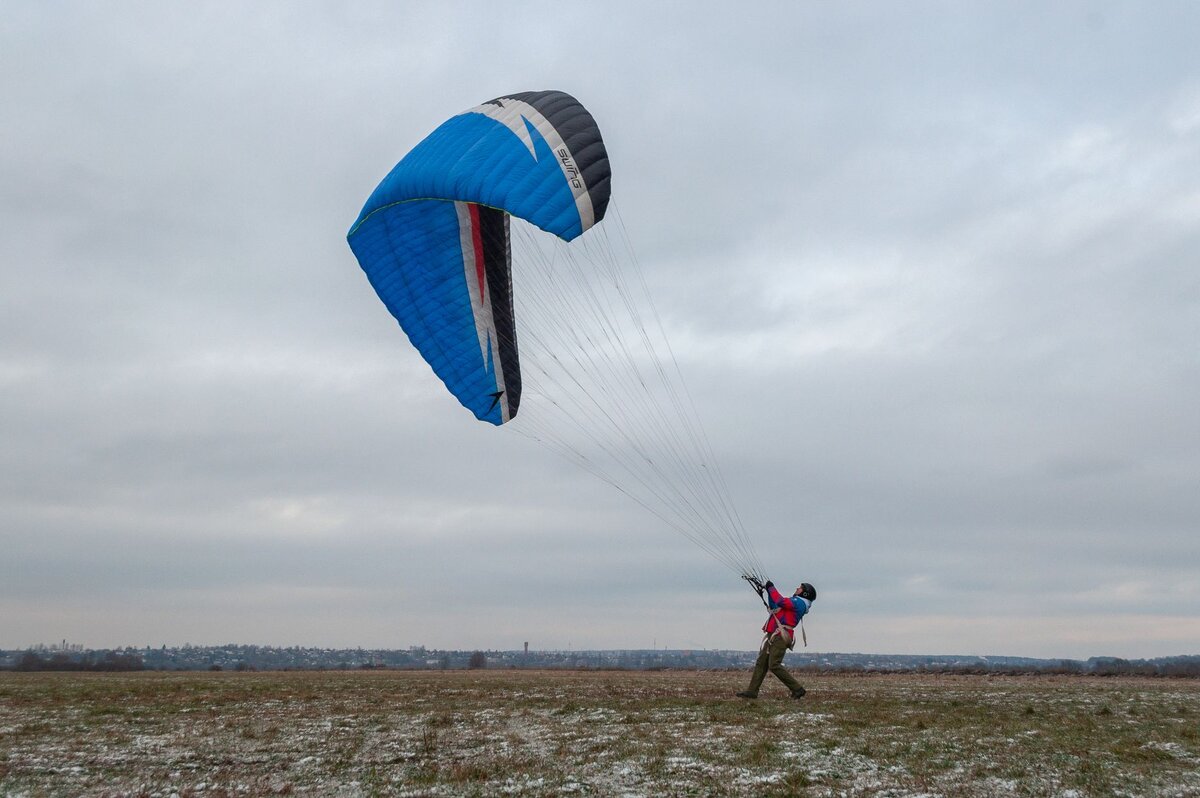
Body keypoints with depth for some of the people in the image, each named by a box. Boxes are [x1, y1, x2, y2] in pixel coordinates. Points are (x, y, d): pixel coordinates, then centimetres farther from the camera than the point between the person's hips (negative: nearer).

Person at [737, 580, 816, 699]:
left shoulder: (800, 603, -6)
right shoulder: (794, 602, 24)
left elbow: (781, 602, -21)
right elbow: (774, 606, 33)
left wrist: (771, 588, -9)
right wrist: (765, 593, 28)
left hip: (780, 636, -10)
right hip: (773, 636, 10)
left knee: (774, 665, -16)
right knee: (761, 663, 5)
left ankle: (797, 689, -8)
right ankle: (752, 691, 5)